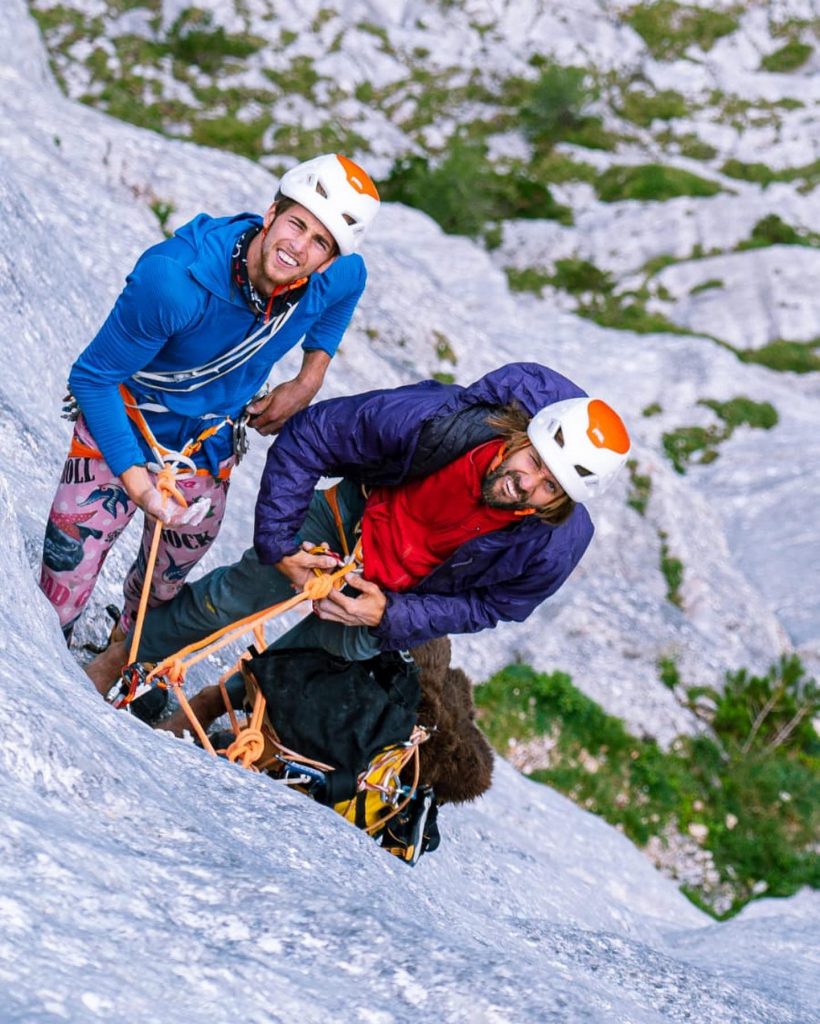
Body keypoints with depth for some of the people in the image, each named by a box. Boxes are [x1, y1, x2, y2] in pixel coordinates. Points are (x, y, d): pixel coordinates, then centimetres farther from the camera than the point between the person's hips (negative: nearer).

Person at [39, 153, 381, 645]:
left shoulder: (340, 277, -22)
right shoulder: (173, 280, -37)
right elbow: (93, 377, -26)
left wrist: (309, 381, 0)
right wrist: (135, 478, -32)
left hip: (209, 455, 5)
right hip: (119, 438, -4)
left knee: (163, 588, 24)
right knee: (57, 604, -3)